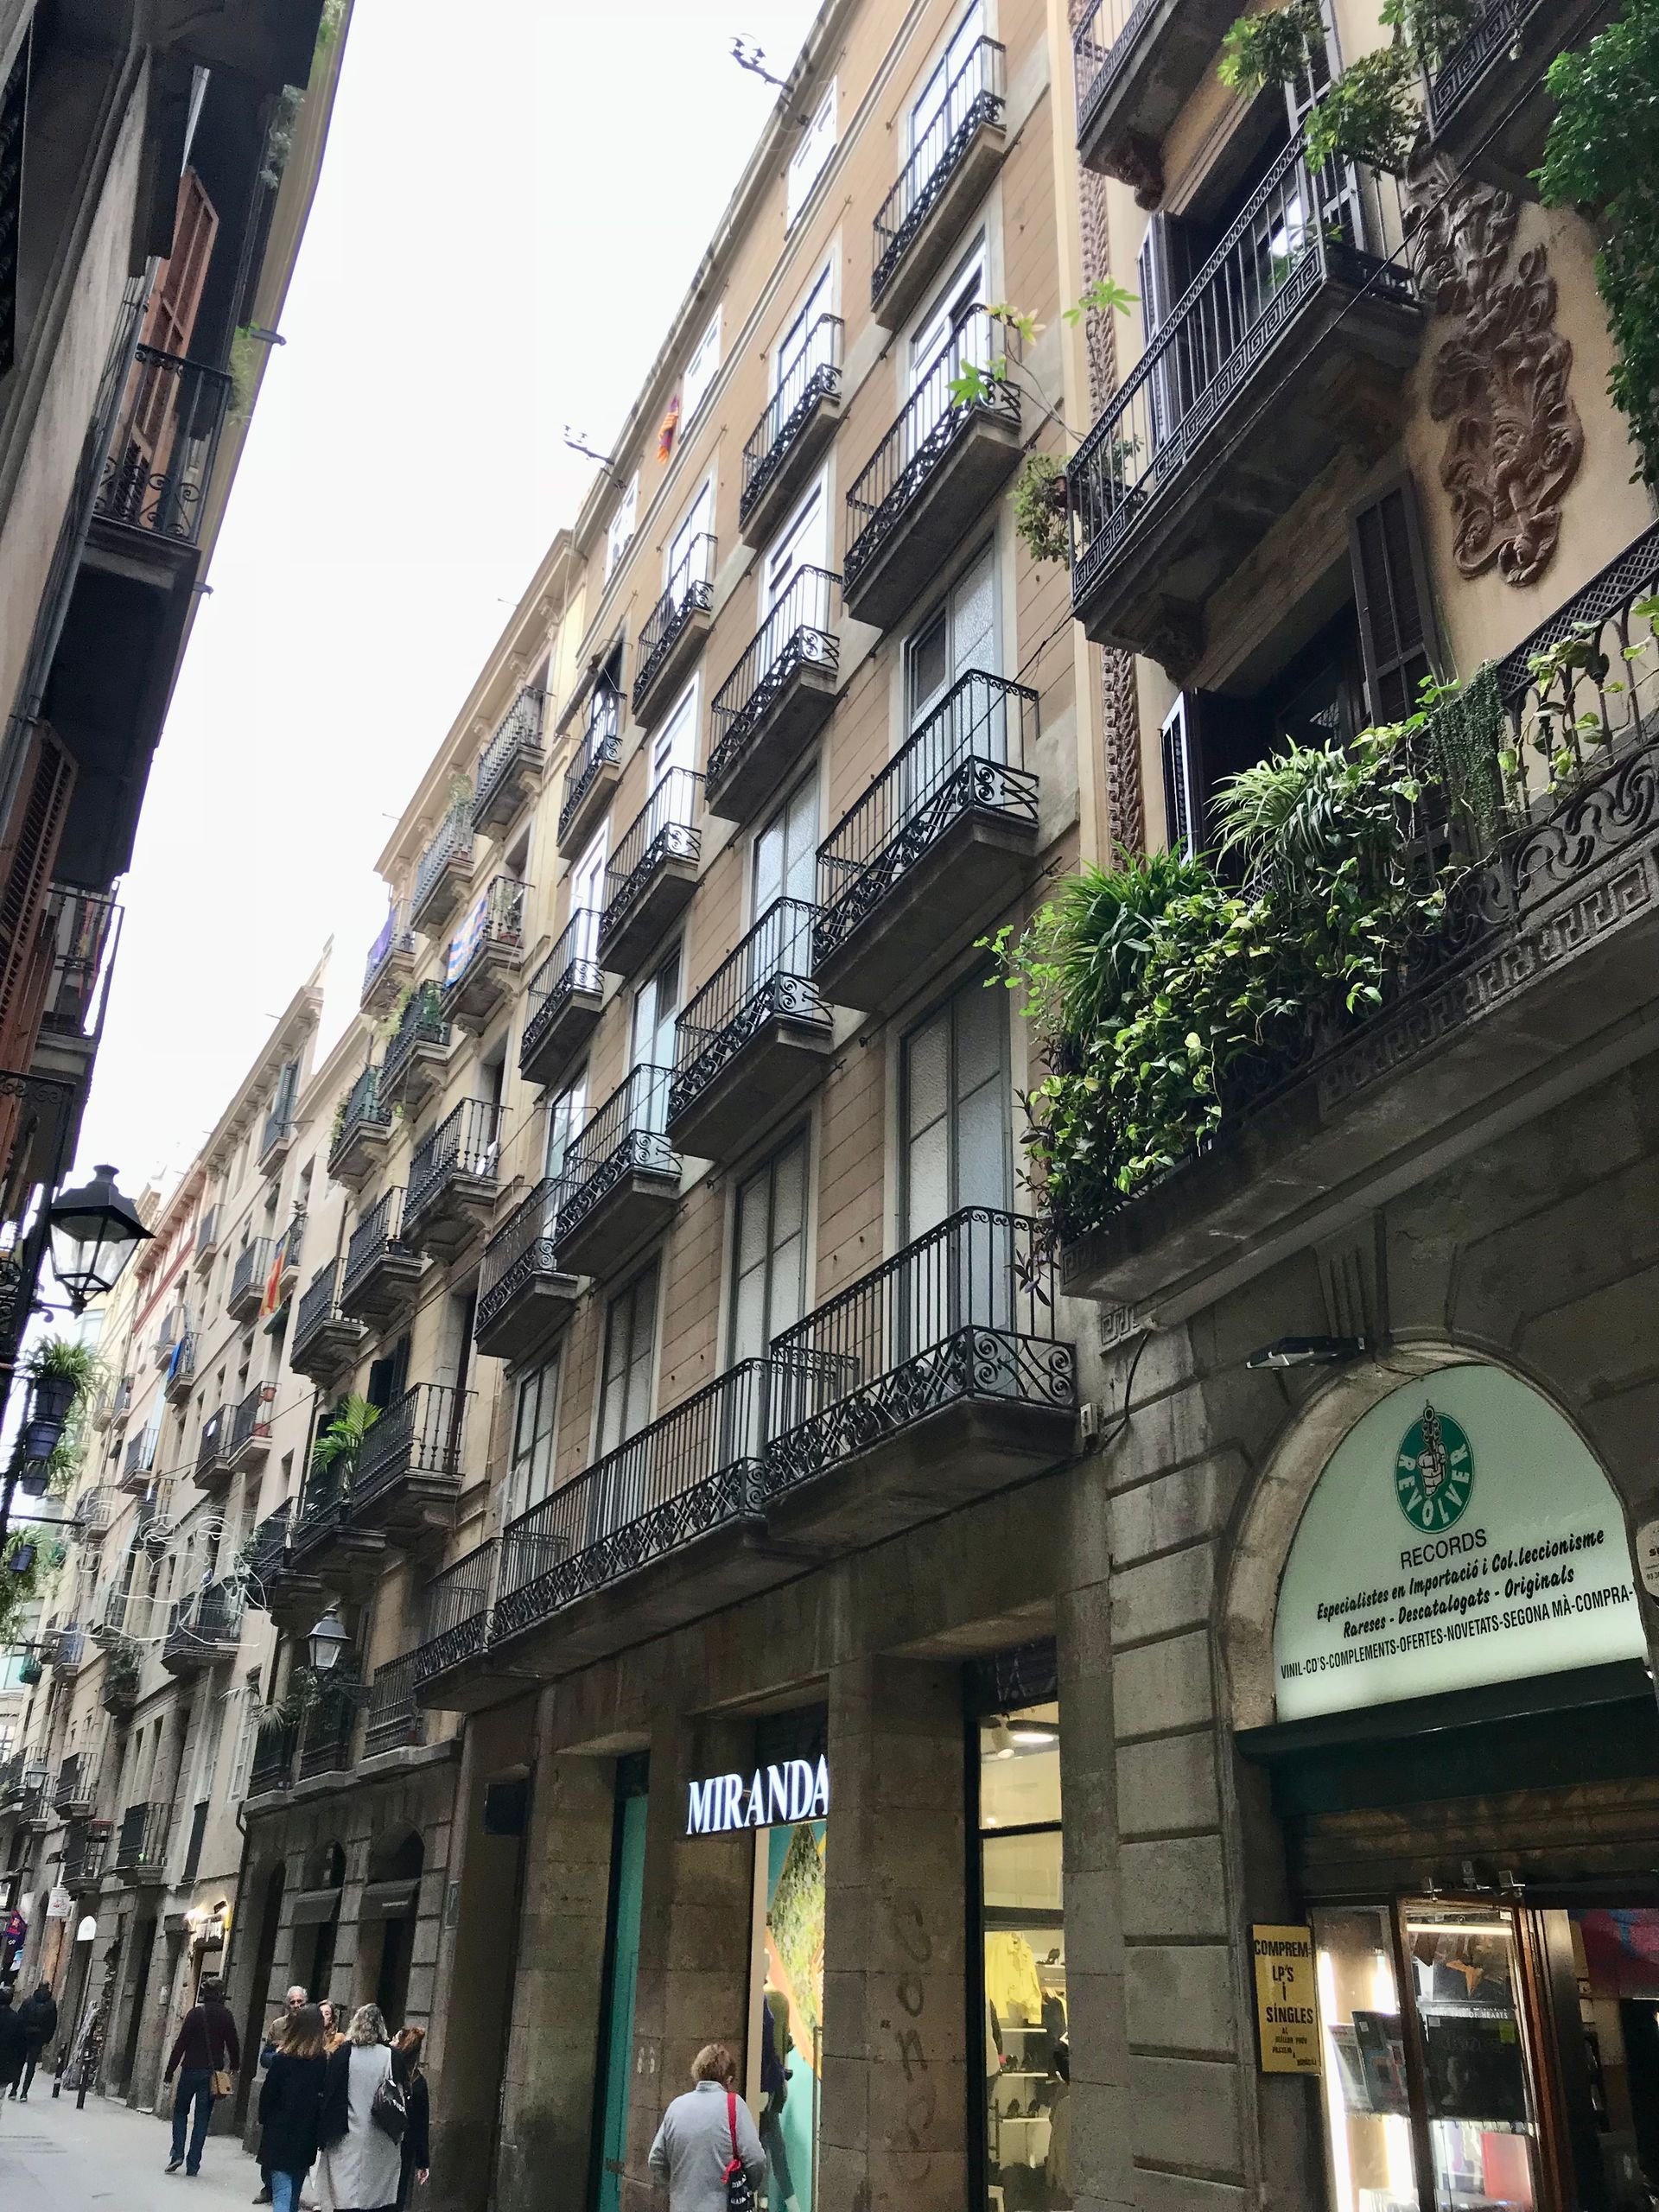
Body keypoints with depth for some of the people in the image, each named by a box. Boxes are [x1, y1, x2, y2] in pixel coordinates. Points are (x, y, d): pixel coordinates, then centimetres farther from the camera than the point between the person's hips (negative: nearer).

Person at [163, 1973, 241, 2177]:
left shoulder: (196, 2013, -7)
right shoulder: (226, 2015, 0)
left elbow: (181, 2043, -9)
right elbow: (233, 2044, 4)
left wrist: (170, 2070, -3)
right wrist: (234, 2066, 20)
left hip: (191, 2069, -2)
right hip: (213, 2072, 2)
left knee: (180, 2110, 15)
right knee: (202, 2118, 8)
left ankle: (177, 2154, 0)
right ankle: (193, 2164, 6)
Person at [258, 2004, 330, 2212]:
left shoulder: (283, 2058, -13)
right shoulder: (324, 2060, -4)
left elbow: (268, 2094, -9)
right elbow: (326, 2096, -1)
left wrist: (264, 2121, 7)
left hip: (280, 2135, -4)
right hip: (307, 2138, 4)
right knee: (294, 2194, 21)